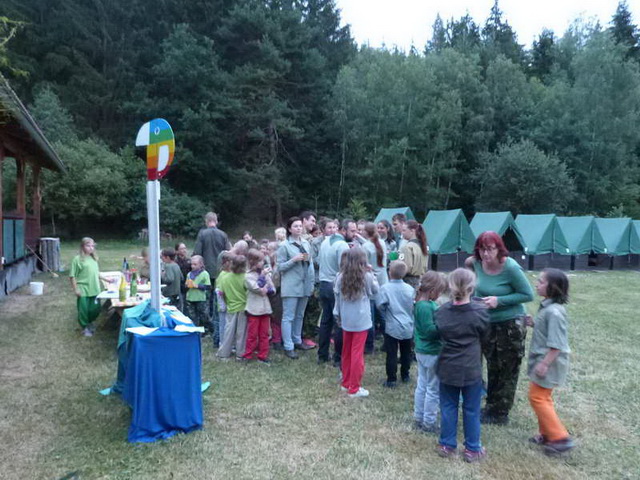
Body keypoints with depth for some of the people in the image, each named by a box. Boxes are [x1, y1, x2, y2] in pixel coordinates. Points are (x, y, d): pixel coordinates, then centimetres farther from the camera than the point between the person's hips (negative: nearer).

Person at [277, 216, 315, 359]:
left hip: (305, 285, 6)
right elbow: (280, 267, -8)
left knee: (299, 315, 15)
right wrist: (294, 260, -18)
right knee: (288, 317, -2)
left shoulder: (306, 243, 10)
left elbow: (311, 263, 19)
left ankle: (297, 341, 28)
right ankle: (288, 347, 3)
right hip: (291, 286, -5)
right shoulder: (284, 245, -6)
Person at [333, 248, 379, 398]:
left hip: (346, 319, 4)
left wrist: (338, 314, 15)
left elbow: (337, 296, 4)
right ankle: (354, 388, 10)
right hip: (361, 320, -4)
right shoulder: (367, 276, -12)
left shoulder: (341, 277, -4)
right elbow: (375, 290, 6)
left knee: (346, 352, 17)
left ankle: (346, 383, 30)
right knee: (357, 353, 3)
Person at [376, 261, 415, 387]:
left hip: (392, 327, -4)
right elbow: (414, 306, 3)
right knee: (406, 352, 18)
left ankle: (392, 379, 7)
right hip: (408, 327, 4)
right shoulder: (410, 289, -3)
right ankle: (405, 375, 30)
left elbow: (380, 305, -15)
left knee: (391, 354, 4)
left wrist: (386, 316, 3)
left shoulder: (385, 288, -15)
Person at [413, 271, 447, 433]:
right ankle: (429, 423, 16)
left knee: (422, 385, 18)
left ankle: (419, 418, 29)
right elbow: (429, 331, -25)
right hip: (431, 353, -9)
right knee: (434, 389, 5)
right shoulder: (427, 307, -23)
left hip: (422, 351, 9)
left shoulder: (420, 304, 6)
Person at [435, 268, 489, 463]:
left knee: (448, 407, 15)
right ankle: (472, 449, 24)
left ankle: (447, 445, 26)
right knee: (471, 410, 12)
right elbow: (484, 334, 2)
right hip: (471, 369, -2)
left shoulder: (442, 311, -8)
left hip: (448, 368, 2)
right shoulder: (480, 311, -15)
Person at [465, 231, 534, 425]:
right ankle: (490, 407, 34)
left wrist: (499, 301, -24)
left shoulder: (510, 267, -23)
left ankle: (501, 414, 24)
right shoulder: (477, 263, -7)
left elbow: (528, 295, -17)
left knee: (507, 372, 9)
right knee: (492, 368, 19)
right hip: (487, 323, 5)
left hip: (510, 325, -5)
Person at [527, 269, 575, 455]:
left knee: (537, 397, -3)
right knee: (543, 397, 18)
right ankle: (546, 433, 30)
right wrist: (533, 324, 6)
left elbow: (557, 344, -26)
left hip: (549, 362, -10)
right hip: (544, 359, 10)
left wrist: (544, 363, -24)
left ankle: (561, 438, 4)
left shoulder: (554, 312, -26)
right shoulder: (547, 307, 5)